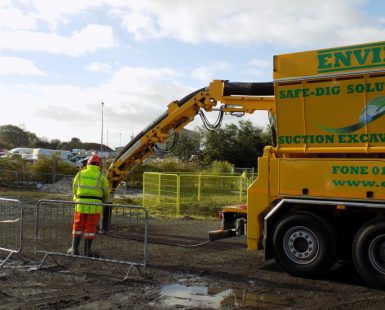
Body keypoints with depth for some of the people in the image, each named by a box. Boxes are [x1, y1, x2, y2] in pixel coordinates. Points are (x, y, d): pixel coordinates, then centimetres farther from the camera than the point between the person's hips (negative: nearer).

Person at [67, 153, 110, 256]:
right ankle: (87, 250, 9)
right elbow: (106, 192, 4)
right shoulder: (101, 176, -1)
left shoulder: (80, 174, 4)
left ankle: (74, 249, 11)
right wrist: (104, 202, 25)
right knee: (90, 228, 5)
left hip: (81, 204, 2)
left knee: (78, 227, 12)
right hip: (95, 205, -1)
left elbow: (75, 189, 10)